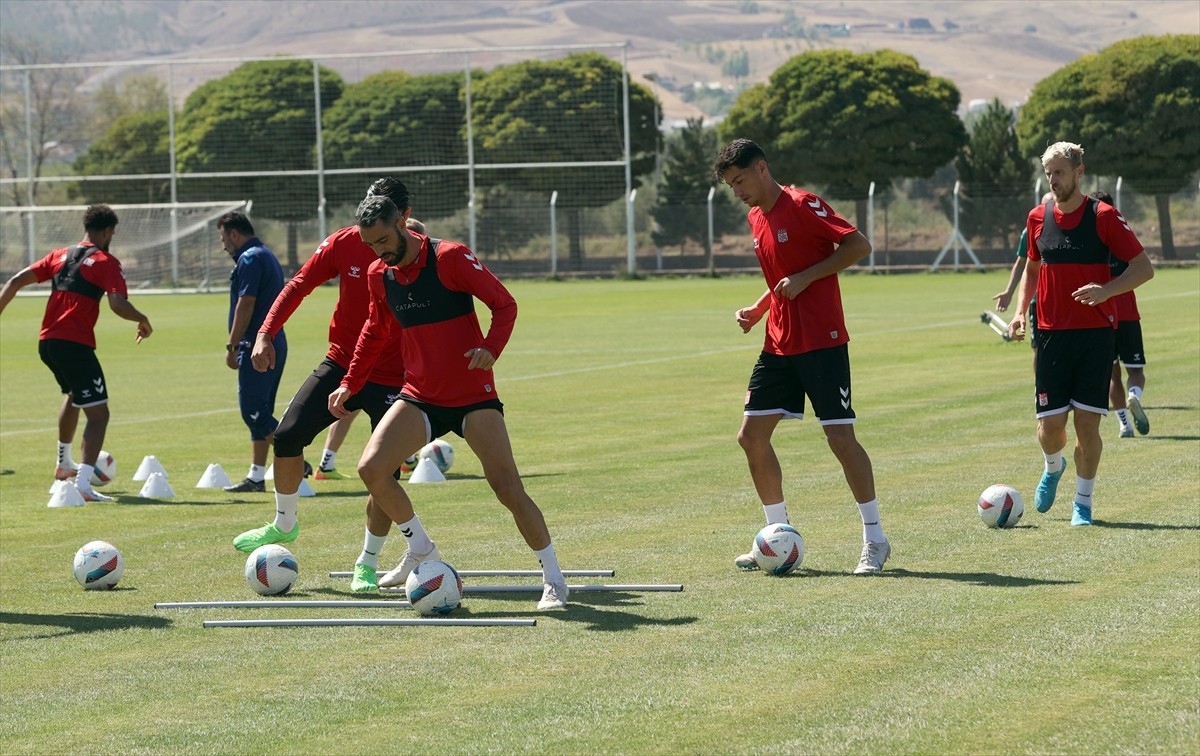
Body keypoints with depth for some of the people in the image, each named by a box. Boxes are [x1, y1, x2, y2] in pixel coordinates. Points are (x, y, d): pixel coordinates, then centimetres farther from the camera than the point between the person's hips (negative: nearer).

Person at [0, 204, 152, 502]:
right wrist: (142, 320, 1)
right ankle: (84, 483, -24)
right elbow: (118, 305, -16)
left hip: (46, 343, 8)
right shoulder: (106, 262, -3)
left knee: (73, 394, 34)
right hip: (75, 344, -7)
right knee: (98, 413, -7)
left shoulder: (60, 256, 16)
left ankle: (64, 463, 45)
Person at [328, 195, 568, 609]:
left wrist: (490, 349, -27)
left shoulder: (451, 257, -14)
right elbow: (375, 332, 21)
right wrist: (350, 383, 16)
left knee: (508, 488, -13)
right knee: (371, 468, -15)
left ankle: (553, 579, 0)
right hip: (420, 398, 5)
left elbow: (505, 304, -10)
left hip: (473, 396, -5)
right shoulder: (378, 275, 4)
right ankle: (420, 549, 7)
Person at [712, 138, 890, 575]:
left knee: (840, 436, -8)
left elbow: (859, 245, -16)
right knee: (752, 435, 3)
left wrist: (804, 279, -19)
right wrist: (757, 310, 9)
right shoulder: (757, 217, 14)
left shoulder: (802, 205, -12)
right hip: (779, 345, 8)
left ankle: (874, 539, 2)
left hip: (822, 342, -8)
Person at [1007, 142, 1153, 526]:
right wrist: (1020, 310, 7)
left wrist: (1106, 290, -21)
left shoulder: (1103, 216, -6)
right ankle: (1053, 467, 31)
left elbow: (1144, 268, -5)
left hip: (1096, 333, -3)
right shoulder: (1038, 218, 6)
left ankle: (1083, 503, 12)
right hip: (1051, 334, 3)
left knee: (1087, 423, -4)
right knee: (1049, 426, -3)